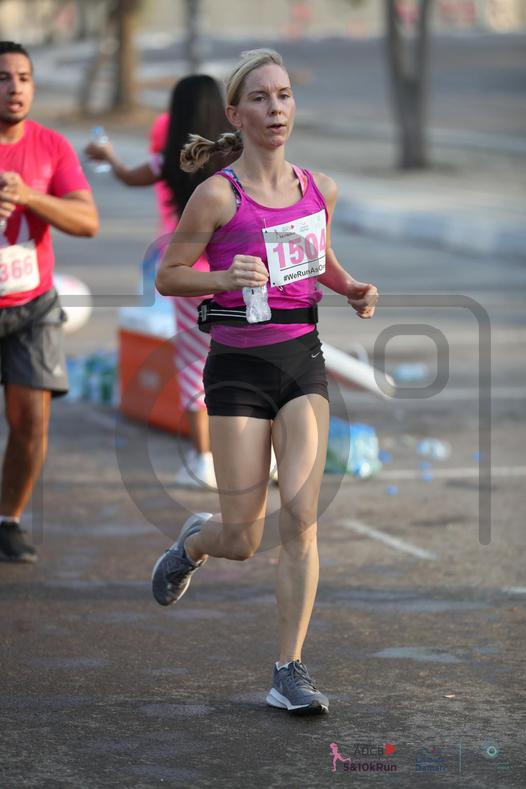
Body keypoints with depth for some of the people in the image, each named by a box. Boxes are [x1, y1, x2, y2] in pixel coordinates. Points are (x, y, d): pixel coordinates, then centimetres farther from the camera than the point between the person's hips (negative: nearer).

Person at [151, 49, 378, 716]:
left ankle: (289, 672, -2)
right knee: (242, 542, 1)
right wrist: (225, 277, -20)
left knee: (300, 517, -9)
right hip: (240, 366, -3)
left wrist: (353, 289, 4)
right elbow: (167, 277, -2)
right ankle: (195, 541, 38)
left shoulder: (318, 189, 6)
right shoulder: (217, 196, -8)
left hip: (303, 362, 3)